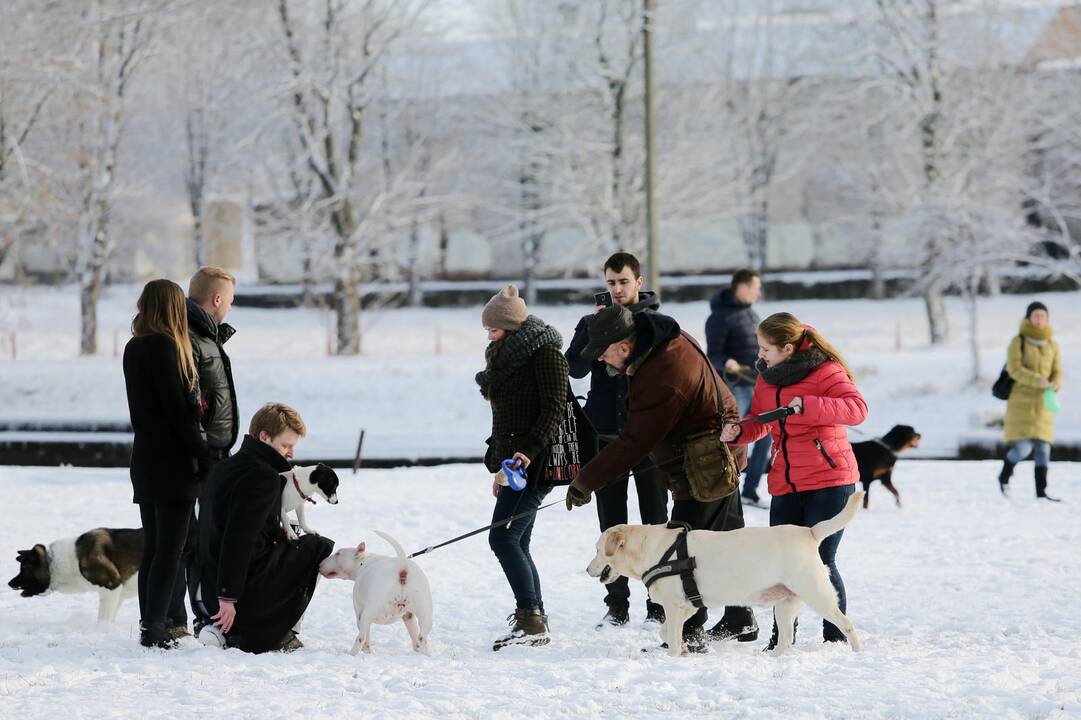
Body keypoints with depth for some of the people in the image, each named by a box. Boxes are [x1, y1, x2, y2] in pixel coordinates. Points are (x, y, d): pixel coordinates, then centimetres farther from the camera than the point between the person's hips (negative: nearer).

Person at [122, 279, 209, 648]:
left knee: (154, 547, 11)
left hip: (145, 459, 9)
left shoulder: (134, 348, 12)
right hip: (172, 462, -9)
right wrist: (202, 453, -12)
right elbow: (176, 407, -16)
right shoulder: (164, 345, -14)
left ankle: (165, 621, 15)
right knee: (170, 548, -6)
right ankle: (156, 627, -9)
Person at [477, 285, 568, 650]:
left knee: (503, 537, -16)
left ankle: (531, 619, -17)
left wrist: (528, 450, -26)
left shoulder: (544, 351, -9)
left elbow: (555, 408, -17)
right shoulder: (504, 355, 19)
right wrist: (500, 465, 23)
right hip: (514, 459, 10)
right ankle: (535, 622, 12)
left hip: (536, 461, -10)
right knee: (517, 544, 8)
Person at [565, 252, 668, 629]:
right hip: (606, 436, 2)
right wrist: (595, 329, -18)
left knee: (655, 523, 1)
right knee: (612, 526, 5)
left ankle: (659, 606, 6)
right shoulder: (593, 322, 9)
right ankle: (617, 606, 10)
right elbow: (576, 368, -7)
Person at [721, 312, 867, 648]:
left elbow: (857, 408, -23)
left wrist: (807, 405, -31)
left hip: (829, 483, -6)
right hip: (785, 486, 6)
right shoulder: (767, 377, 11)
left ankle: (836, 637, 7)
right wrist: (739, 432, 0)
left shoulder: (824, 371, -10)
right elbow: (760, 422, 23)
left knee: (820, 561, -7)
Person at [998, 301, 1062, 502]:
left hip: (1042, 403, 4)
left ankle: (1042, 491, 5)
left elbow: (1057, 372, 8)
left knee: (1043, 447, 0)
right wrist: (1038, 381, -27)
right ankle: (1004, 476, 16)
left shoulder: (1052, 345, 9)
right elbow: (1014, 369, -14)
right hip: (1021, 401, -4)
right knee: (1023, 448, -11)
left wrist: (1055, 384, -16)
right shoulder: (1018, 341, -5)